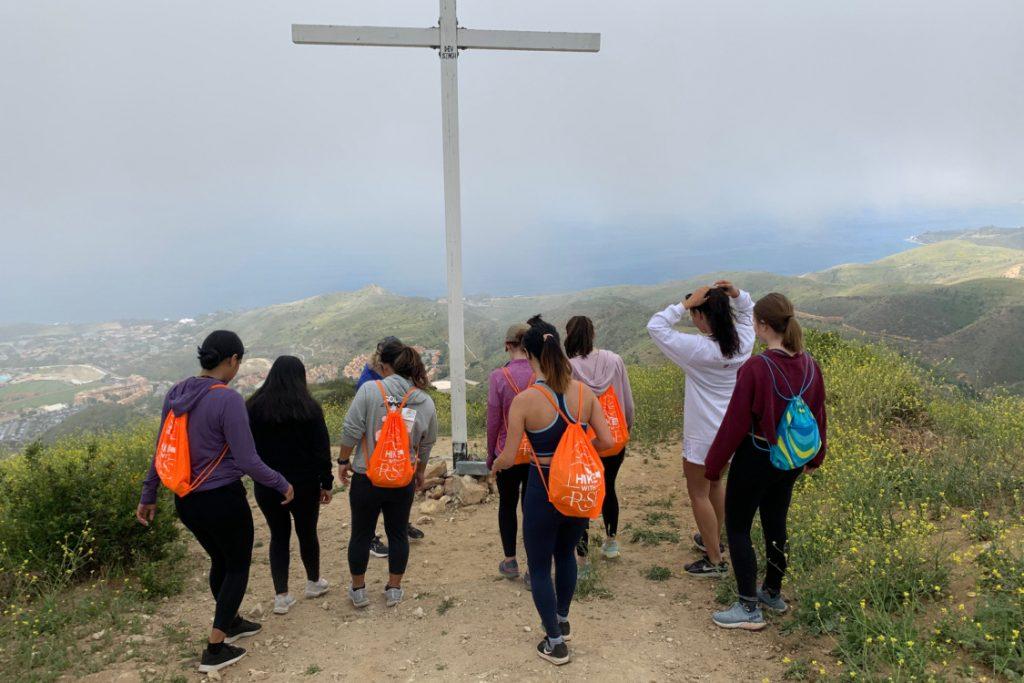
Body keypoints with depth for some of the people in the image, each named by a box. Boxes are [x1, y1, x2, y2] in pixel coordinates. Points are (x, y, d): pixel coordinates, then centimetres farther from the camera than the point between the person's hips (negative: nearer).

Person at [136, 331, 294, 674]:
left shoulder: (176, 394, -1)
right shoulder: (228, 399, -23)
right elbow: (248, 461, -21)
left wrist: (148, 496, 17)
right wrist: (282, 485, -6)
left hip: (185, 501, 7)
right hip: (223, 500, -7)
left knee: (220, 560, 27)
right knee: (239, 565, 15)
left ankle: (231, 622, 46)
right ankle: (214, 649, 17)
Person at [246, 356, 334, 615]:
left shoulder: (253, 407, -4)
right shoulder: (309, 408, -12)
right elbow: (322, 449, -9)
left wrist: (259, 475, 14)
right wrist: (327, 483, 0)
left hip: (266, 486, 2)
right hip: (304, 484, -2)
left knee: (278, 536, 13)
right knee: (307, 532, 16)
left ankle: (281, 597, 14)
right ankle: (314, 583, 35)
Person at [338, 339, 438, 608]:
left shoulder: (370, 389, -14)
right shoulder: (426, 401, -1)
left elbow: (351, 430, -14)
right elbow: (426, 444, 8)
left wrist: (344, 460, 1)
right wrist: (420, 472, 22)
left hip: (367, 477, -2)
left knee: (361, 533, 13)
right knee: (398, 533, 16)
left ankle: (358, 589, 26)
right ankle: (394, 589, 25)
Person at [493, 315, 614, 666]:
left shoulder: (525, 400, -18)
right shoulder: (584, 392, -6)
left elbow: (508, 458, -15)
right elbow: (607, 442, -4)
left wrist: (494, 464, 7)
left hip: (544, 491, -5)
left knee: (539, 567, 16)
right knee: (566, 554, 28)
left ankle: (555, 643, 25)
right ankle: (563, 621, 46)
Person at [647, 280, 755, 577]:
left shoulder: (698, 349, -25)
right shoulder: (743, 343, -7)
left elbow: (656, 326, -21)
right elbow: (747, 312, 14)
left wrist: (684, 304, -22)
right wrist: (737, 294, -6)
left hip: (704, 436, -7)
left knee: (698, 493, 7)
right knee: (715, 483, 26)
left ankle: (715, 561, 15)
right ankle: (714, 540, 42)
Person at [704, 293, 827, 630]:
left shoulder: (755, 368, -25)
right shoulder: (809, 365, -5)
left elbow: (735, 422, -20)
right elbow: (818, 415, 7)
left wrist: (713, 464, -7)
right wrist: (815, 456, 23)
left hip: (755, 460, -7)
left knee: (737, 528, 9)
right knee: (776, 525, 22)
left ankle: (749, 609, 14)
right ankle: (773, 593, 38)